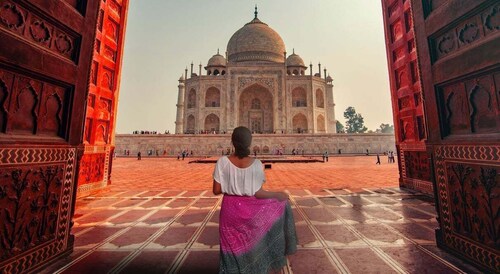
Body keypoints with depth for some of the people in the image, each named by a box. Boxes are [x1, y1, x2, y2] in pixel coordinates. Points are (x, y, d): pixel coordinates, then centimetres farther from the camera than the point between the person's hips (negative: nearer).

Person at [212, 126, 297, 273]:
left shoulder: (222, 162, -17)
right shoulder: (256, 163, -19)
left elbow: (216, 190, -11)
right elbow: (258, 193, -15)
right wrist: (278, 195, 1)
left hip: (230, 209, 1)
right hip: (251, 209, -1)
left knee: (234, 247, 25)